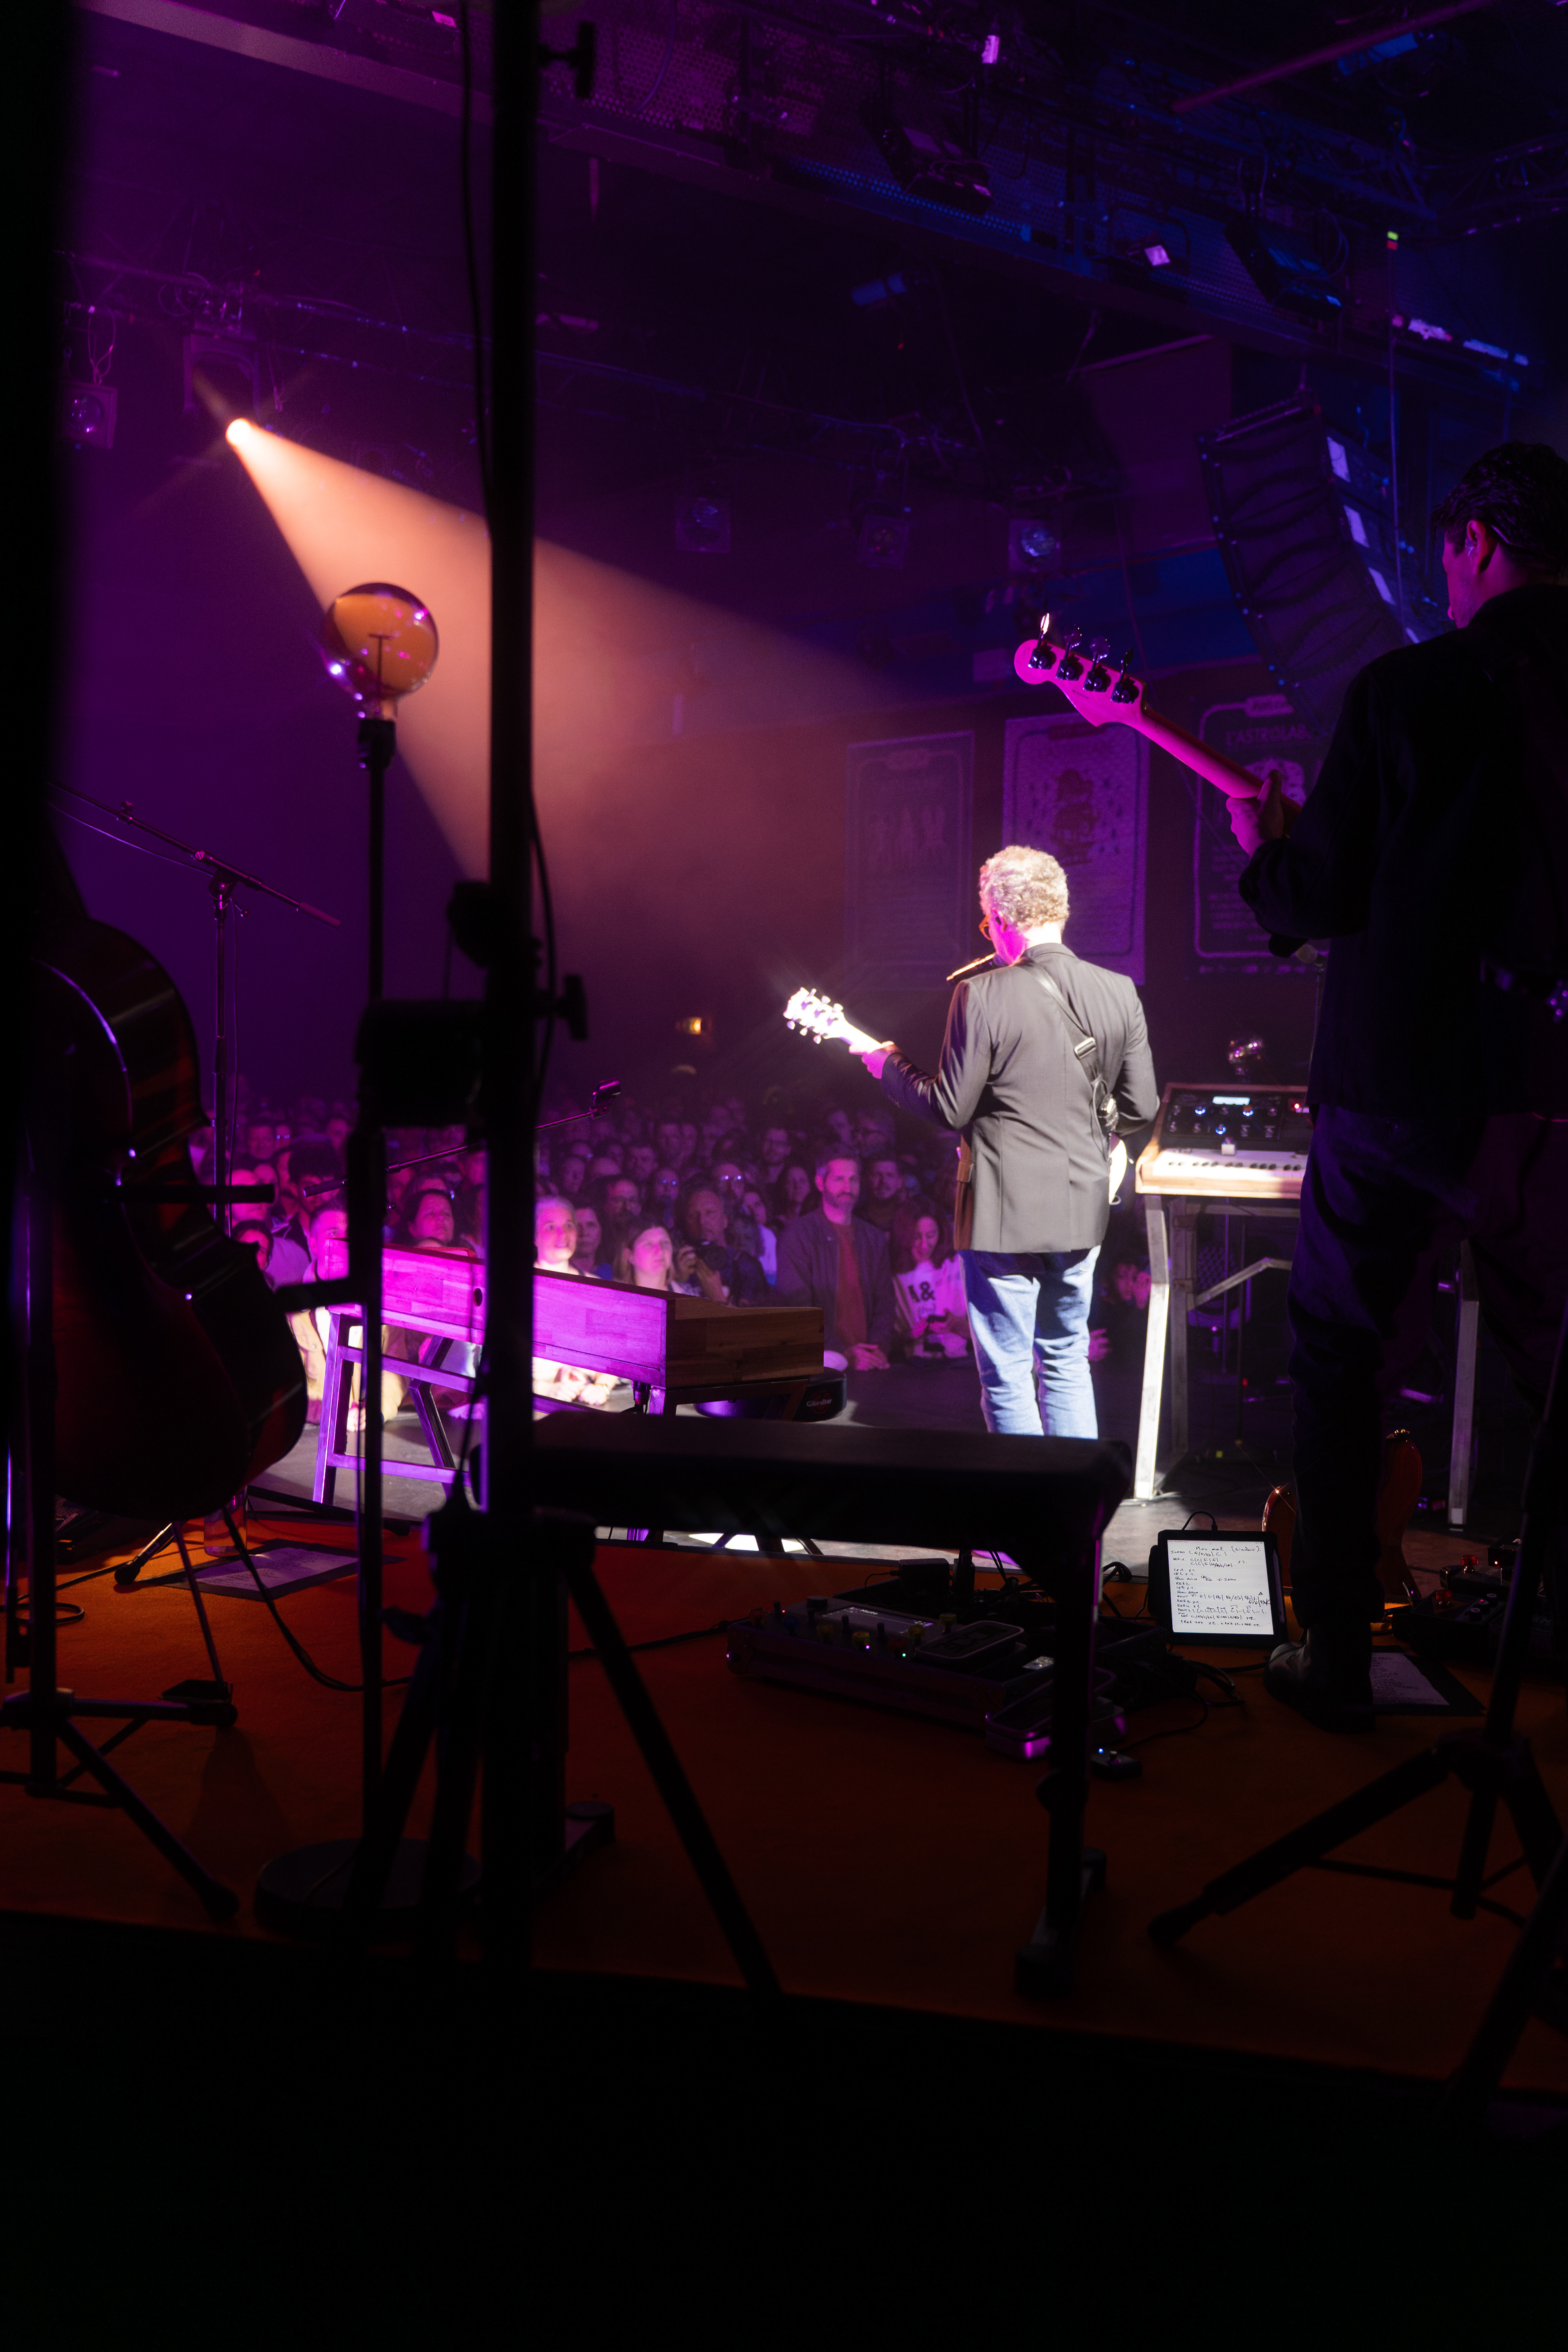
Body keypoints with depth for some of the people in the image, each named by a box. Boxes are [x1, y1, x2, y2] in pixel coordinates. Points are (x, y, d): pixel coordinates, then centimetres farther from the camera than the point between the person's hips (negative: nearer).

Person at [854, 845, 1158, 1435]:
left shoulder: (982, 995, -17)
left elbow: (951, 1109, -12)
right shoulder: (1119, 993, -1)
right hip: (1082, 1208, 6)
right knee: (1067, 1360, 21)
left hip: (1005, 1214, -5)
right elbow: (1141, 1105, 3)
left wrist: (889, 1065, 5)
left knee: (1007, 1377, 5)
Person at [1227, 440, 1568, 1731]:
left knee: (1342, 1367, 10)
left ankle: (1336, 1660, 12)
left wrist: (1267, 847, 14)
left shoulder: (1403, 691, -9)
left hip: (1396, 1089, -3)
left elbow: (1316, 900, -7)